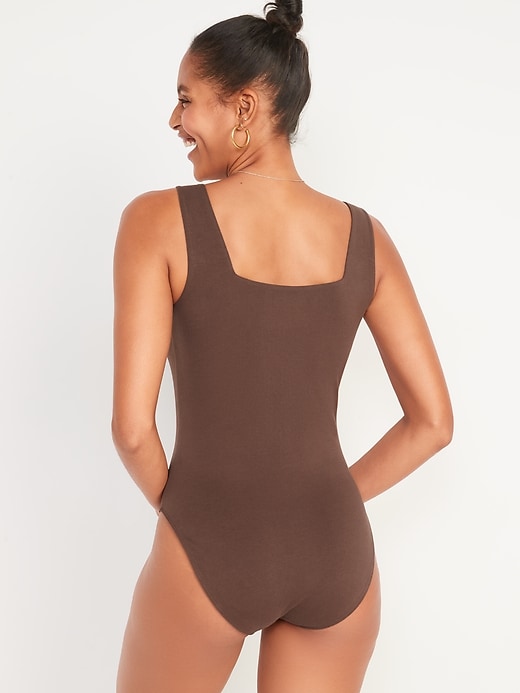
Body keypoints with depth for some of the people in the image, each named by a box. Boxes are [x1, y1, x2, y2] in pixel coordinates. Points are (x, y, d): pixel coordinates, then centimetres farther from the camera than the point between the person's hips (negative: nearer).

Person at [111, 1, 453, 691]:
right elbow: (433, 422, 1)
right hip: (336, 553, 3)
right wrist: (318, 508, 10)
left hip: (208, 556, -3)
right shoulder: (364, 236, -1)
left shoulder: (158, 221, -11)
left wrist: (180, 510, 5)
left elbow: (132, 427, -15)